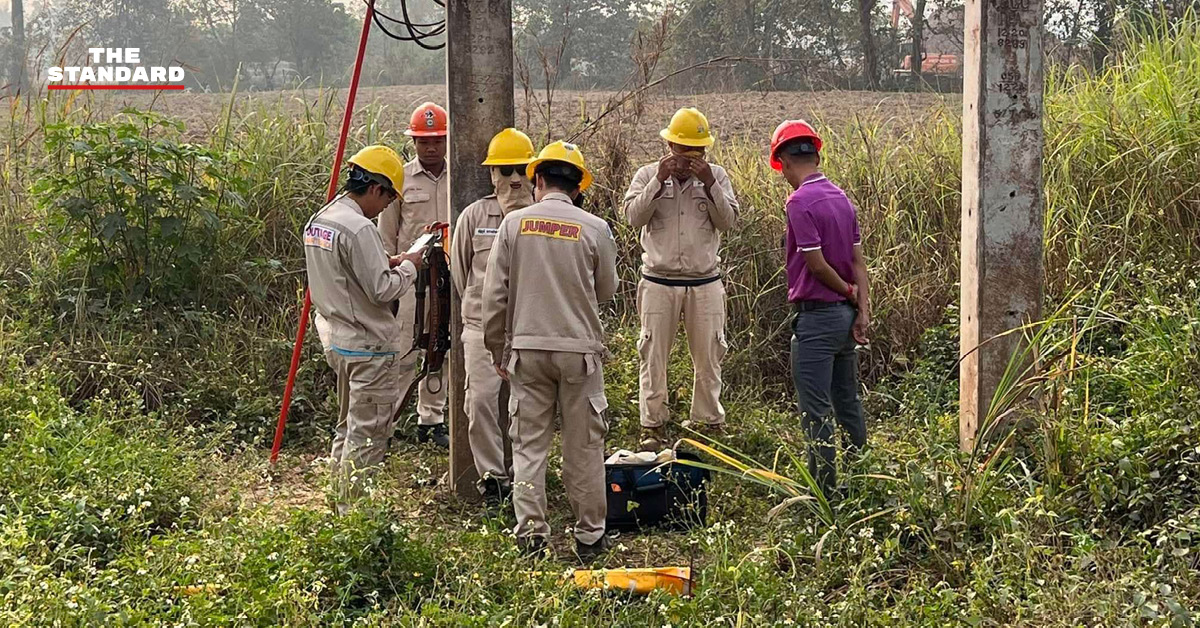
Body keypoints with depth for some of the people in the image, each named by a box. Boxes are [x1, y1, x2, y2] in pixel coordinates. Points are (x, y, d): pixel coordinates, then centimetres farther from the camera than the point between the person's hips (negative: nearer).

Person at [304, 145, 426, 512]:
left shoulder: (318, 221, 9)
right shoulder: (358, 228, -21)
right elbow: (382, 290, -22)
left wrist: (386, 264, 11)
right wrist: (408, 267, -5)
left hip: (336, 339, 10)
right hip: (369, 345, -10)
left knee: (348, 426, 20)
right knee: (368, 433, -1)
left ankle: (341, 501, 28)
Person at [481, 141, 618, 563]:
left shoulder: (514, 223, -1)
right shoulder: (594, 229, -4)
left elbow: (495, 294, 0)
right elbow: (605, 291, 7)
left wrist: (497, 350, 10)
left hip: (527, 347, 1)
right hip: (579, 347, -1)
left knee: (529, 445, 8)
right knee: (583, 448, 8)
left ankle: (531, 536, 7)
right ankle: (589, 536, 16)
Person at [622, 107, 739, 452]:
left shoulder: (716, 176, 5)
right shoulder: (649, 174, 2)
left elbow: (728, 221, -4)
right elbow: (634, 216, -11)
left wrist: (710, 185, -15)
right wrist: (659, 181, -18)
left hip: (705, 283, 1)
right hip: (659, 281, -1)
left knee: (708, 357, 6)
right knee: (653, 357, 1)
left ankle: (709, 423, 18)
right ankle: (653, 426, 9)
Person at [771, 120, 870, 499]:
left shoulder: (800, 202, -17)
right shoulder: (840, 197, 10)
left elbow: (816, 263, -17)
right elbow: (857, 259, 6)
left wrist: (847, 291, -1)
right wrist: (862, 310, 2)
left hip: (816, 317, -9)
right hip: (846, 315, 9)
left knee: (817, 412, -3)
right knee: (848, 405, 17)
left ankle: (824, 493, 1)